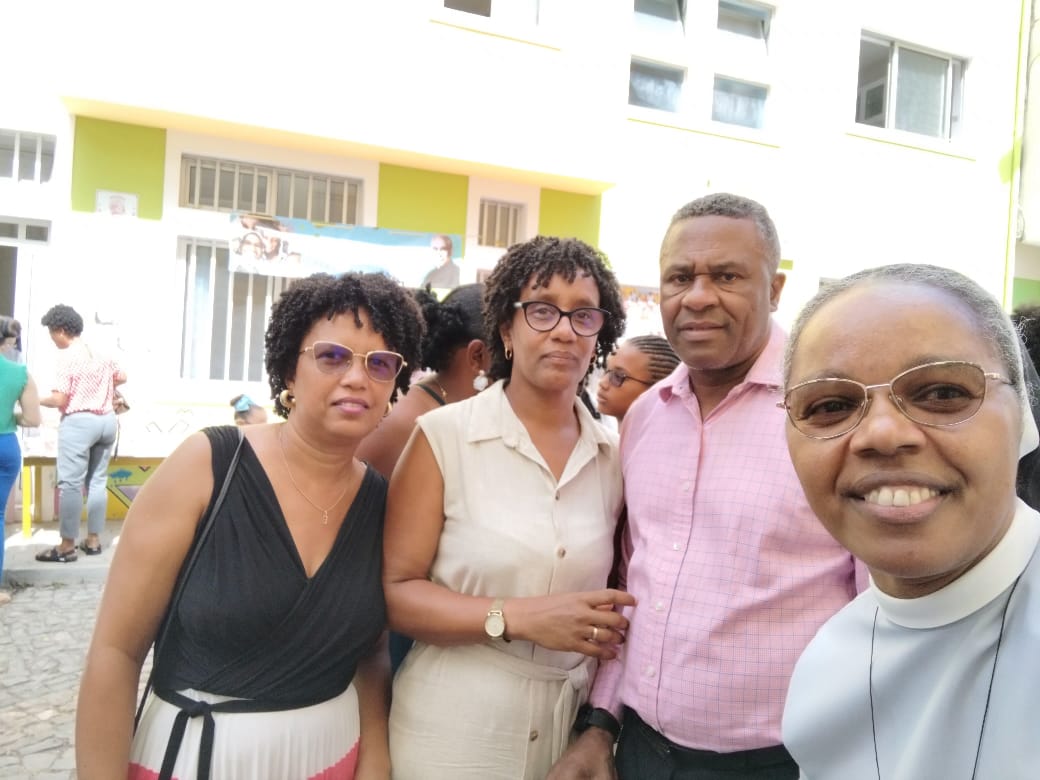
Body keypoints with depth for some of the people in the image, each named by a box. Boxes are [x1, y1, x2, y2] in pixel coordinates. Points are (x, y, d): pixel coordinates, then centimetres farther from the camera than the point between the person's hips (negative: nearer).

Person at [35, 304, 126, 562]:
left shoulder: (66, 356, -12)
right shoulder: (100, 354, 9)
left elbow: (60, 400, -14)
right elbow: (121, 377, 24)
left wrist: (37, 400, 3)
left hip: (78, 422, -7)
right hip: (106, 420, 7)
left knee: (70, 483, -1)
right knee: (98, 481, 11)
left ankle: (67, 546, 2)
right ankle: (93, 540, 17)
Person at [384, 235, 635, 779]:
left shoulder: (614, 455, -1)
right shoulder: (443, 436, -13)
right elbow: (394, 590, -12)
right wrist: (518, 618, -21)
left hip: (571, 727, 3)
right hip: (453, 731, -3)